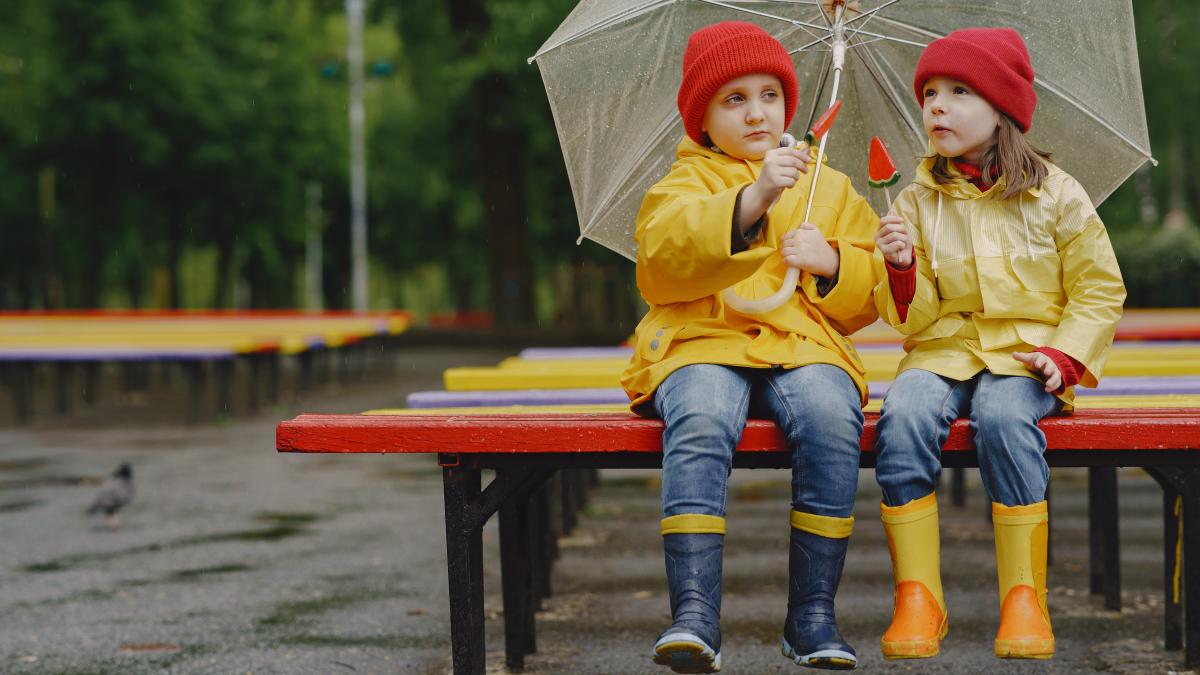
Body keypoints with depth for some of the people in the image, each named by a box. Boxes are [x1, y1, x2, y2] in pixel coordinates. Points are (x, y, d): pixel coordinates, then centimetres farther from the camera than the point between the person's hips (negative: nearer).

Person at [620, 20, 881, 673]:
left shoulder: (832, 189, 25)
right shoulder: (683, 184, 15)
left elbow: (872, 292, 20)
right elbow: (661, 261, -9)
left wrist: (832, 261, -2)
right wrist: (750, 200, -21)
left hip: (803, 346, 2)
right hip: (702, 343, -1)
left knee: (831, 417, -33)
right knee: (699, 421, -36)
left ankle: (813, 615, -26)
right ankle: (694, 614, -39)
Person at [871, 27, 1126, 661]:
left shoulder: (1055, 194, 4)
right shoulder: (919, 200, 9)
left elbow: (1099, 288, 6)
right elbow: (912, 318, 9)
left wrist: (1066, 356, -9)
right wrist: (902, 271, -13)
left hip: (1026, 350, -2)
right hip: (943, 348, 2)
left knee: (1003, 415, -36)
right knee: (904, 413, -32)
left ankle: (1025, 596, -26)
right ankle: (916, 597, -26)